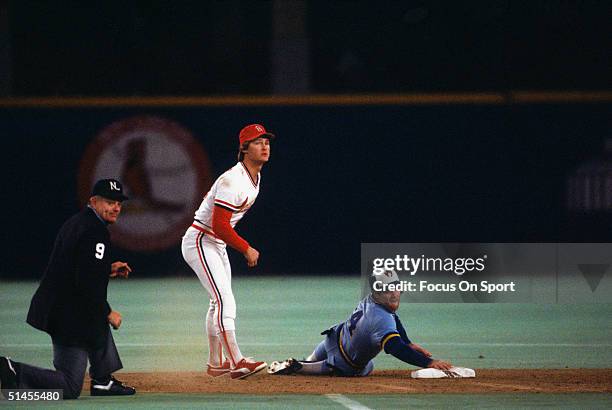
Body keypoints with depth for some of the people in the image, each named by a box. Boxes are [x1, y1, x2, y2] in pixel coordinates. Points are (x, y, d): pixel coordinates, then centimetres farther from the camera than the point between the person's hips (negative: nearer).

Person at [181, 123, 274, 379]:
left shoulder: (255, 177, 8)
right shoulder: (233, 181, -25)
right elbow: (220, 226, -26)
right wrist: (246, 249, -17)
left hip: (217, 245, 11)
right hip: (200, 241, -11)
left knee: (220, 302, 17)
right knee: (225, 301, -18)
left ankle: (216, 363, 27)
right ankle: (237, 363, -23)